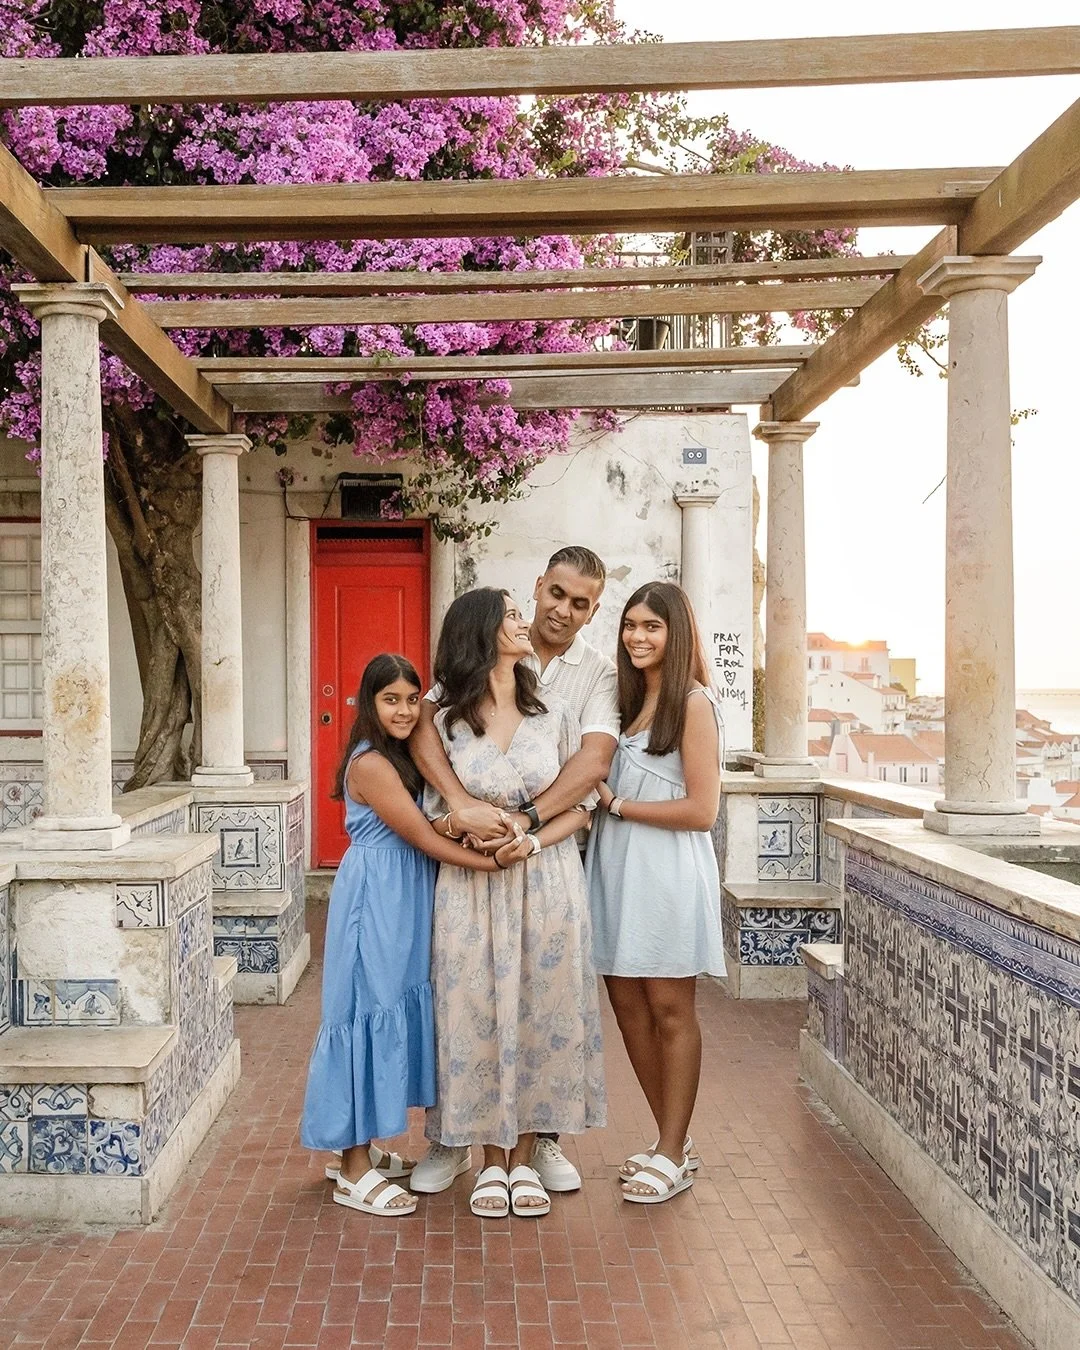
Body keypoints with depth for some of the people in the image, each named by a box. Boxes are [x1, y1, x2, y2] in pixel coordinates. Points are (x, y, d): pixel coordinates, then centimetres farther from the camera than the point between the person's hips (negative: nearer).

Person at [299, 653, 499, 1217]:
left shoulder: (401, 757, 12)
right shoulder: (371, 764, -17)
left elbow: (428, 828, 10)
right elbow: (425, 839, -18)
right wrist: (495, 861, -17)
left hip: (401, 902, 10)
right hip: (374, 902, -10)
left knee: (394, 1010, 13)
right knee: (369, 1011, -5)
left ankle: (360, 1147, 25)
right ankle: (354, 1171, 4)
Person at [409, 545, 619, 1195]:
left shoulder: (598, 673, 1)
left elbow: (595, 759, -15)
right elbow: (423, 723, -14)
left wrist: (526, 819, -28)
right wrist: (464, 804, -29)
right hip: (470, 849, 0)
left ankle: (542, 1136, 25)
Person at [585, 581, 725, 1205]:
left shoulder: (694, 703, -8)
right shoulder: (629, 699, 14)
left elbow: (701, 809, -14)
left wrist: (616, 805, -9)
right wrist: (602, 802, 0)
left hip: (667, 870, -7)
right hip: (617, 867, 7)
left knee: (670, 1010, 2)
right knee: (629, 1005, 9)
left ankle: (672, 1155, 14)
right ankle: (674, 1142, 22)